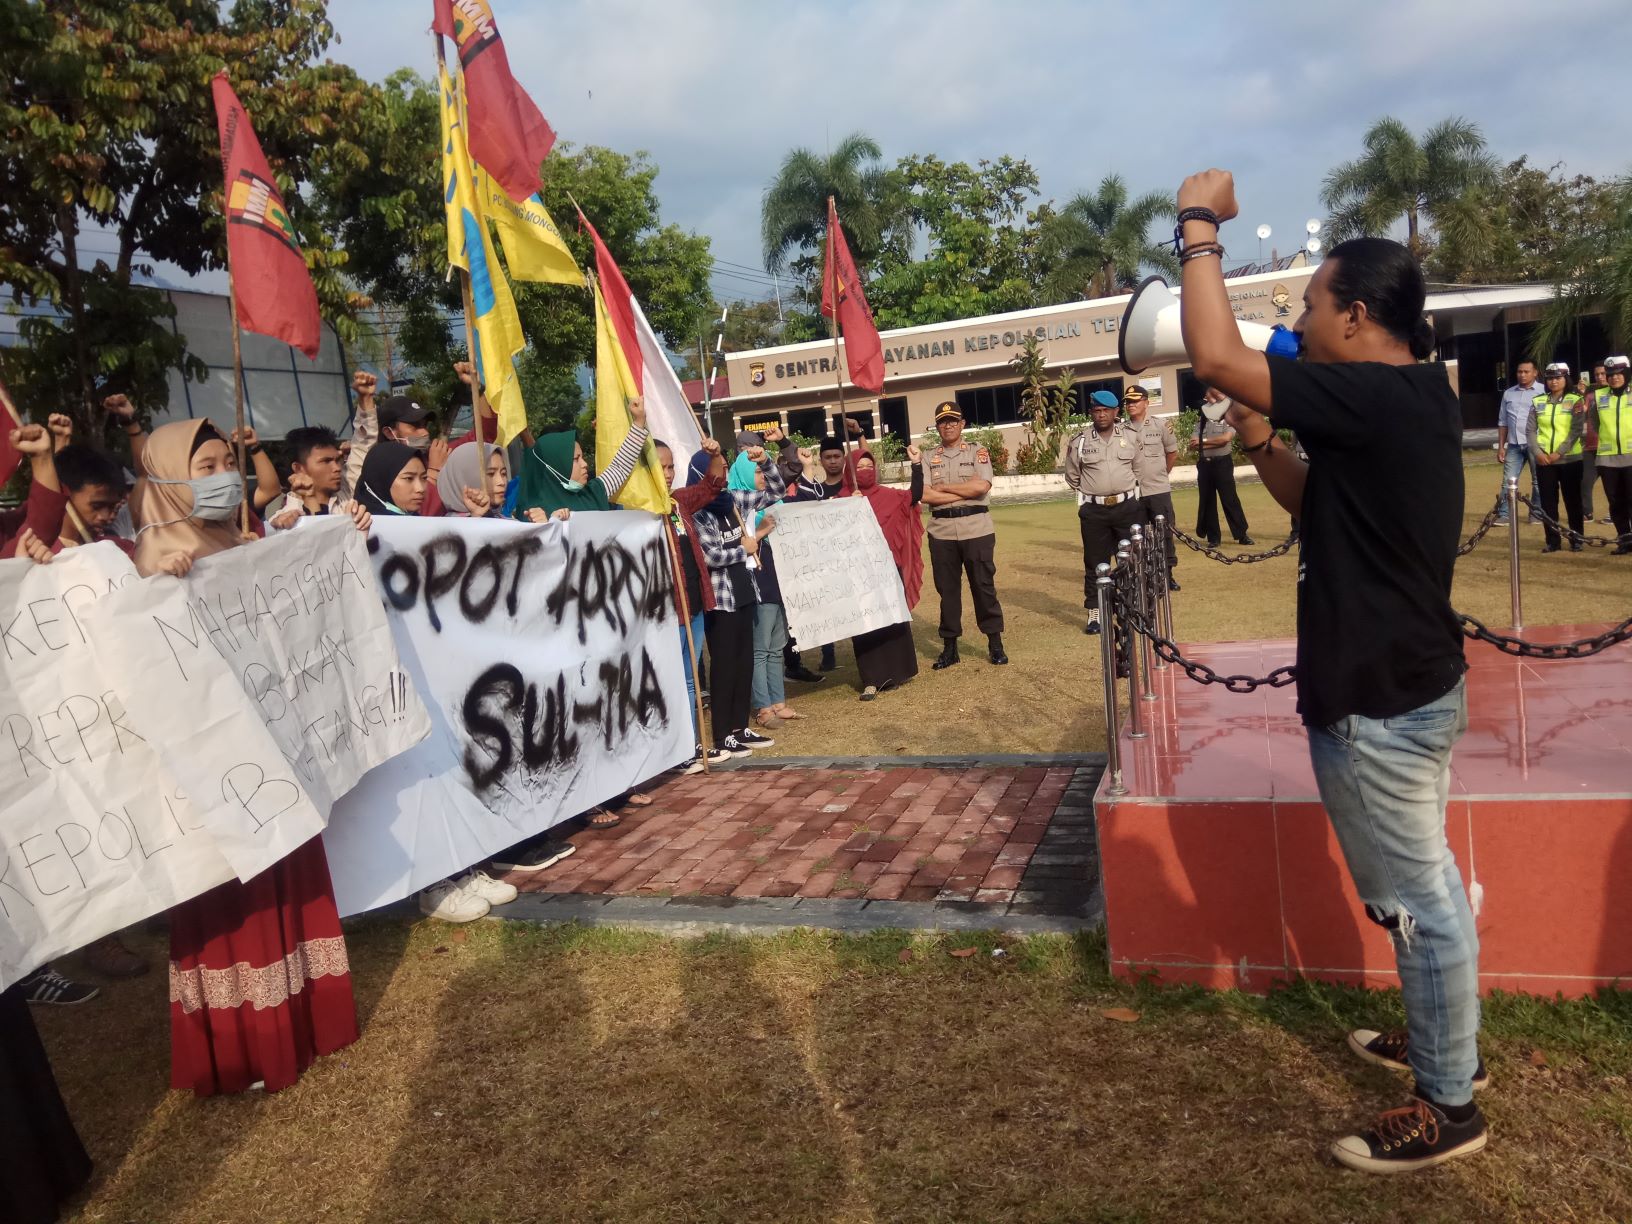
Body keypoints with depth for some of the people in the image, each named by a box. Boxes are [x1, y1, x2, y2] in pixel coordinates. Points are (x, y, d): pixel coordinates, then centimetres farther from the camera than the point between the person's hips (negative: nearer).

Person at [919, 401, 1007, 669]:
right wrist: (966, 492, -9)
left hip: (976, 529, -2)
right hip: (942, 532, 2)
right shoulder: (927, 458, 9)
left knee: (984, 586, 2)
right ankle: (949, 646, 14)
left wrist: (944, 487, -6)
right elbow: (925, 495, -6)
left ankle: (995, 643, 11)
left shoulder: (978, 452, 5)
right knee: (947, 589, 7)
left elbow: (981, 486, -11)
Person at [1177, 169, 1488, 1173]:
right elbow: (1321, 507, 18)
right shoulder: (1410, 400, 9)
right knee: (1423, 884, 23)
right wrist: (1261, 443, 3)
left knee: (1417, 899, 4)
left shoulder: (1378, 397, -23)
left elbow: (1216, 356, -28)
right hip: (1411, 684, 10)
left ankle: (1448, 1108, 21)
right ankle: (1446, 1044, 41)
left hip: (1376, 701, -10)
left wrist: (1200, 226, -15)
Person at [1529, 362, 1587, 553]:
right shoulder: (1537, 402, 8)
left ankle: (1576, 540, 9)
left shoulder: (1575, 401, 0)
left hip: (1569, 459, -2)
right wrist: (1537, 452, -10)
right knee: (1548, 502, 3)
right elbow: (1531, 430, 4)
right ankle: (1552, 541, 10)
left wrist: (1559, 452, -16)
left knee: (1573, 501, 2)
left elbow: (1577, 430, -7)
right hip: (1543, 460, 2)